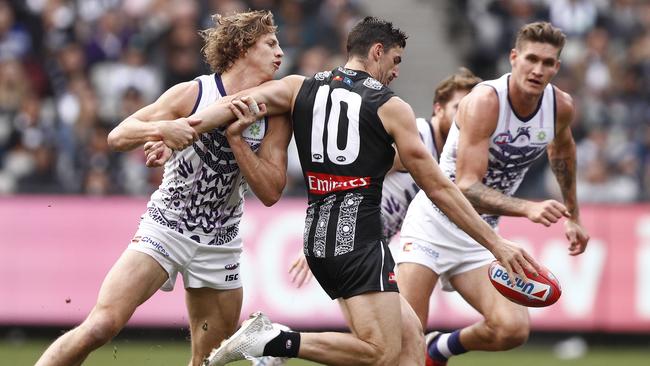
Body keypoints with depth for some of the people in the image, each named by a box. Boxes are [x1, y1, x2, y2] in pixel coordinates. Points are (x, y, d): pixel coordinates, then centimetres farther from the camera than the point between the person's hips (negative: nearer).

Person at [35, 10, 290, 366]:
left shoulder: (274, 116, -1)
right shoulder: (192, 93, -10)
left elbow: (270, 192, -8)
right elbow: (117, 136, -8)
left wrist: (236, 139, -18)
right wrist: (161, 128, -28)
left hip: (219, 243, 4)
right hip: (166, 227, -4)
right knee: (101, 326, -20)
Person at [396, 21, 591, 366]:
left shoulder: (561, 106, -4)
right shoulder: (485, 101, -23)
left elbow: (562, 149, 23)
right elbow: (466, 187, -29)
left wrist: (572, 215, 28)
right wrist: (528, 208, -42)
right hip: (434, 223, -5)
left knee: (512, 329, -17)